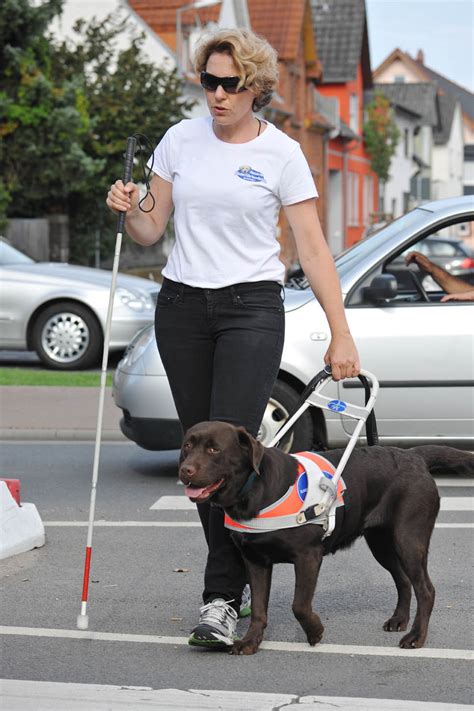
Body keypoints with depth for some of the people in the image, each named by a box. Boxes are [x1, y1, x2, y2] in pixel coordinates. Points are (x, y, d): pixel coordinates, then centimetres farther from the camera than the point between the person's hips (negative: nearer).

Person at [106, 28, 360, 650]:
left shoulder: (281, 153, -3)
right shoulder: (181, 140, 7)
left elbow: (313, 248, -3)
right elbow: (151, 231, 11)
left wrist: (341, 333, -7)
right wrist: (128, 209, -12)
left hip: (252, 307, -4)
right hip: (182, 306, 4)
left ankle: (222, 600, -12)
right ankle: (237, 571, 21)